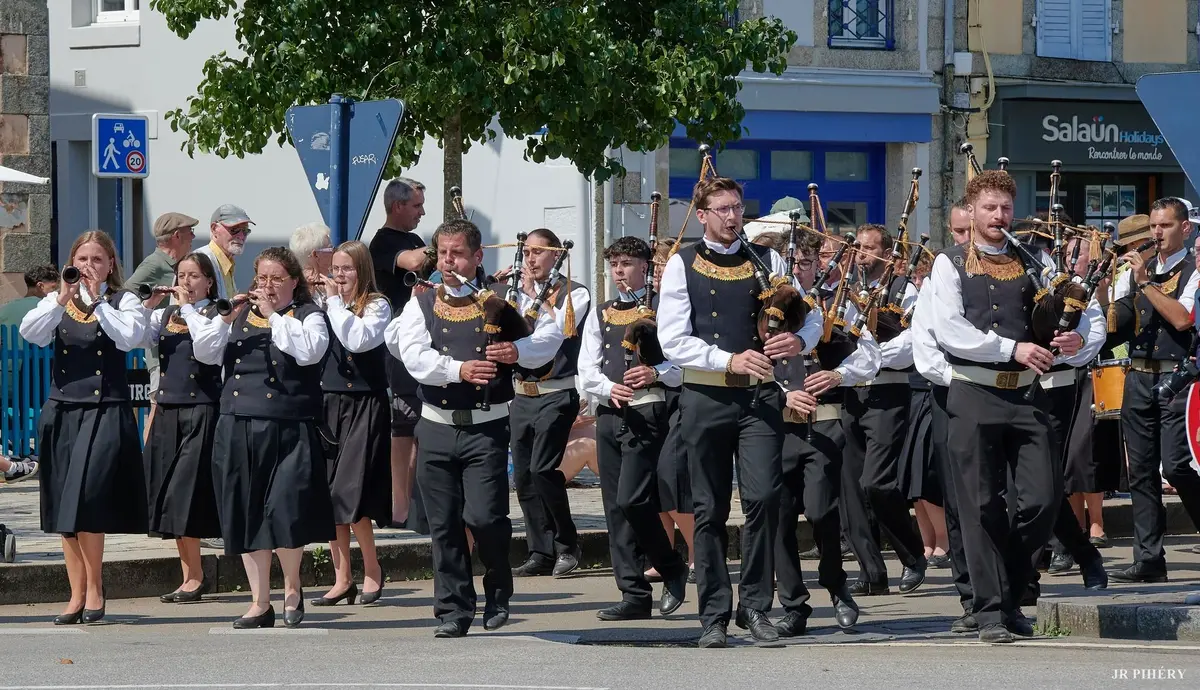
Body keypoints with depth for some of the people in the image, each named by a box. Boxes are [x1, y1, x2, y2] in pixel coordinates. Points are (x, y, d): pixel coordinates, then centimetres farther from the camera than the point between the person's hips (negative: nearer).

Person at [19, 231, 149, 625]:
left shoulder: (123, 301, 3)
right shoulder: (57, 301, 11)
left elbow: (130, 337, -14)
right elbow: (30, 333, -5)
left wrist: (98, 301, -12)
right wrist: (61, 301, -16)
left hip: (105, 412, -4)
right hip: (61, 411, 4)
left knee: (85, 503, -14)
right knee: (63, 509, 4)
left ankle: (94, 587, 0)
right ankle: (78, 595, 10)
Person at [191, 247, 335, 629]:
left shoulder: (308, 315, 6)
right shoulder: (239, 316, 17)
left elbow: (309, 350, -14)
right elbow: (204, 353, 8)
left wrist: (273, 315, -11)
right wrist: (225, 318, -5)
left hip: (287, 428, -4)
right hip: (238, 426, 4)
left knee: (286, 511, -11)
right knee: (248, 514, 5)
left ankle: (292, 586, 14)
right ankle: (260, 603, 12)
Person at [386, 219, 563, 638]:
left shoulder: (499, 301, 4)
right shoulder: (422, 305, 8)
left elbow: (551, 334, 10)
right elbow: (414, 356, -7)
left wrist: (520, 350, -10)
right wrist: (458, 370, -22)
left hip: (486, 429, -3)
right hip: (436, 427, 3)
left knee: (484, 517, -12)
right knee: (444, 525, 3)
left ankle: (498, 591, 14)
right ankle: (453, 611, 11)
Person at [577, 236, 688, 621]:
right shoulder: (600, 315, 17)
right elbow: (586, 372, 10)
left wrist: (656, 373, -20)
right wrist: (609, 388, -9)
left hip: (648, 413, -6)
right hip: (609, 415, 6)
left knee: (632, 500, -17)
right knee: (615, 508, 4)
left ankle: (672, 569, 4)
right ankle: (634, 596, 7)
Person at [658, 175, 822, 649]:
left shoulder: (767, 261, 11)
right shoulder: (683, 266, 3)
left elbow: (811, 313, 14)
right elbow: (673, 341, -4)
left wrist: (799, 341, -9)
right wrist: (729, 360, -16)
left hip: (760, 396, 1)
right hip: (706, 395, -1)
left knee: (763, 497, -12)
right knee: (710, 509, 4)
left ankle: (755, 607, -2)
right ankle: (715, 616, 9)